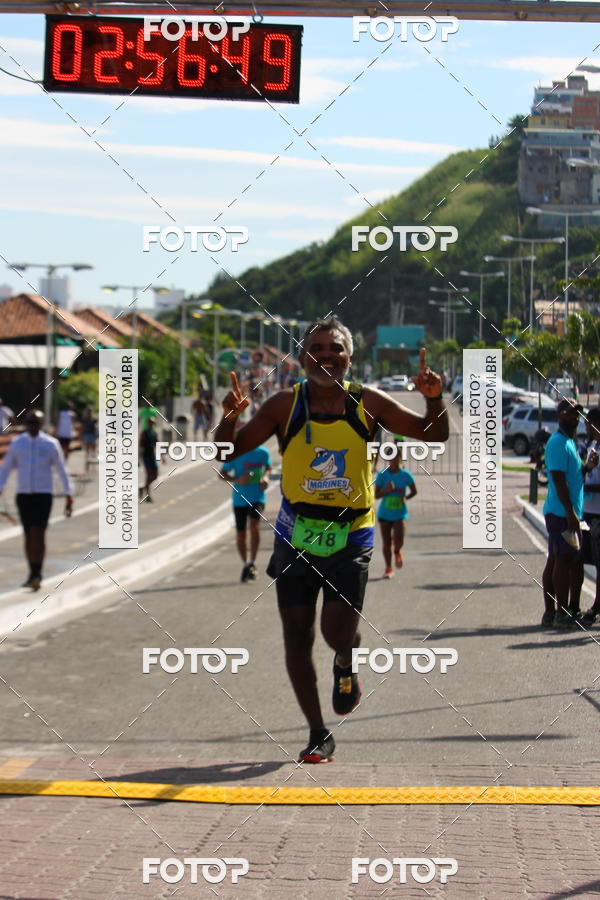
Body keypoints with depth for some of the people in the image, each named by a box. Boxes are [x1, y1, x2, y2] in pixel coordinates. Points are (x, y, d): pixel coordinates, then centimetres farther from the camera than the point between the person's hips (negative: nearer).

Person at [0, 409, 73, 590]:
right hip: (23, 494, 3)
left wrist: (69, 496, 1)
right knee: (29, 535, 8)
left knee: (38, 534, -12)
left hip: (43, 495, -3)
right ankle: (33, 574, 17)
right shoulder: (17, 443, 4)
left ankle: (36, 575, -11)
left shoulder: (51, 444, -1)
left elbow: (62, 471, 3)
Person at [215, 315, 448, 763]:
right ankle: (319, 735, 19)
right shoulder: (285, 405, -4)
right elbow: (227, 452, -2)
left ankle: (345, 667, 25)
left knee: (337, 633, -14)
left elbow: (434, 436, 4)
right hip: (295, 537, 1)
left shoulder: (367, 403, -3)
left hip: (350, 539, -1)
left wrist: (435, 401, -16)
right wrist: (229, 418, -22)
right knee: (297, 639, 3)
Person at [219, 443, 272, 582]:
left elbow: (268, 467, 19)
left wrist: (266, 477, -2)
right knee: (240, 535, 6)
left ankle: (252, 563, -16)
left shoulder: (263, 453, -1)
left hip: (257, 497, 0)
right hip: (240, 499, 0)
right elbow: (222, 474, -1)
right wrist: (237, 480, -18)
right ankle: (246, 564, 27)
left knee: (254, 525, -24)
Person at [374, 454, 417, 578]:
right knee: (386, 543, 4)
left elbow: (414, 491, 8)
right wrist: (387, 490, -23)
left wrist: (406, 498, -12)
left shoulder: (405, 475, -4)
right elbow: (376, 495, -5)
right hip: (385, 514, 1)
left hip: (400, 513, -1)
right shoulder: (382, 475, -5)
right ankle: (388, 568, 22)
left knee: (398, 539, -18)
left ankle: (397, 552, 19)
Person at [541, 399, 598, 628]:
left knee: (556, 560, 10)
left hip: (569, 513, 10)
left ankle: (550, 613, 12)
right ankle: (562, 614, -7)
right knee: (564, 560, -8)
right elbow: (559, 480, -19)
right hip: (562, 513, -10)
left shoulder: (570, 442, 20)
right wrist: (571, 513, -22)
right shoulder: (558, 443, -12)